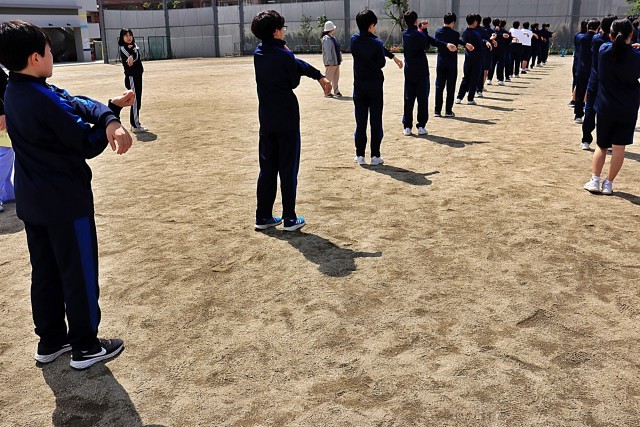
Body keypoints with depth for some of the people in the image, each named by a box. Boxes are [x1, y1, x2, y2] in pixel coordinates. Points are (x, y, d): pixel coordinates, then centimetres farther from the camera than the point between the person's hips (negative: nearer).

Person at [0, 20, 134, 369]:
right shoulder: (46, 100, -23)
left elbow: (76, 103, -7)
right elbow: (88, 145, -17)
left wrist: (109, 113, -25)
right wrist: (111, 120, -2)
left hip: (31, 201, 9)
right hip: (66, 201, -9)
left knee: (45, 271, 17)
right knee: (79, 274, 5)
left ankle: (50, 341, 31)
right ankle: (85, 347, 18)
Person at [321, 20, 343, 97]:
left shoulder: (333, 38, 15)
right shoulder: (326, 39, -15)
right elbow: (327, 51, -20)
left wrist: (339, 60, 19)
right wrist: (330, 62, -24)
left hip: (336, 61, 10)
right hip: (331, 62, -10)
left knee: (336, 77, 14)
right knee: (328, 77, -2)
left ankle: (336, 91, 23)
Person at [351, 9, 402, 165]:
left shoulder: (354, 40, 1)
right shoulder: (376, 43, -14)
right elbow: (381, 64, -5)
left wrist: (393, 56, 21)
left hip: (359, 86, 4)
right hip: (375, 86, -4)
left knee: (360, 121, 8)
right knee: (376, 122, 3)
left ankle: (360, 155, 9)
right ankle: (375, 156, 5)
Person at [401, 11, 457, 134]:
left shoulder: (404, 34, 4)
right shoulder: (419, 34, -12)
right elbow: (427, 46, 4)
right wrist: (424, 29, 9)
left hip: (409, 71, 5)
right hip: (421, 71, -4)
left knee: (408, 99, 7)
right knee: (422, 98, 2)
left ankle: (407, 126, 5)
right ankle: (421, 126, 2)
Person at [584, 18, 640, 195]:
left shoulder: (604, 50, -5)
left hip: (605, 107, 2)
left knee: (602, 146, 14)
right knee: (619, 147, 5)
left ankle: (594, 180, 5)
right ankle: (608, 184, 6)